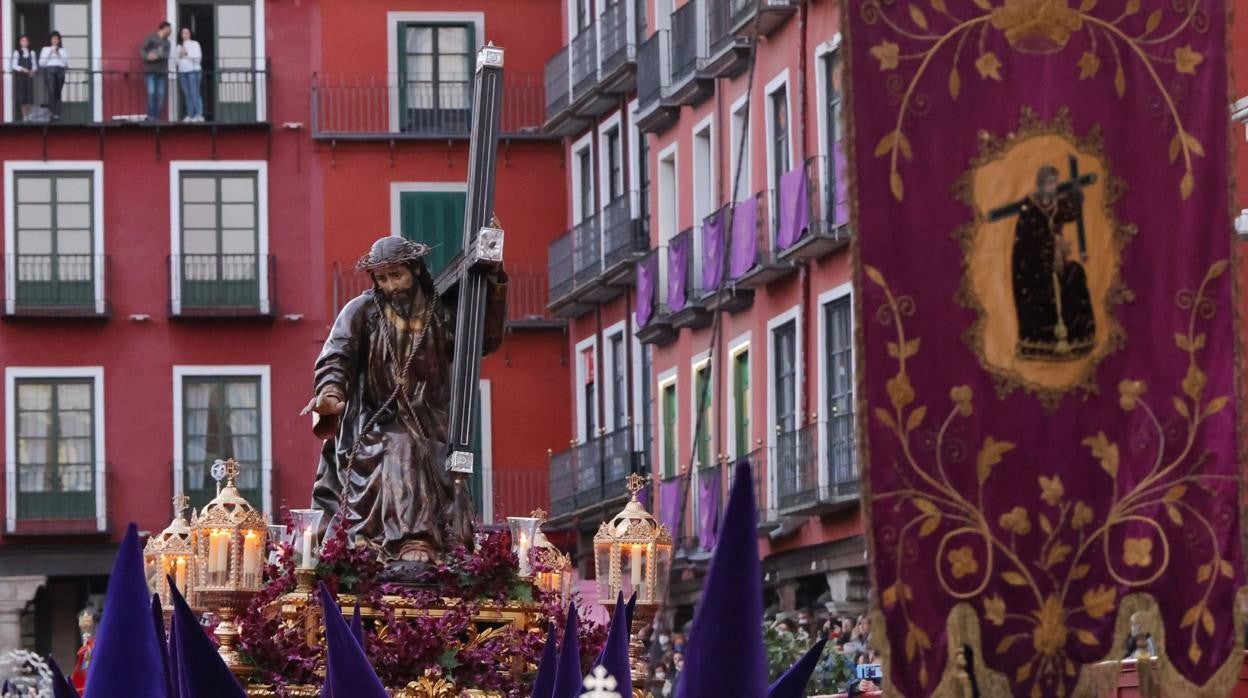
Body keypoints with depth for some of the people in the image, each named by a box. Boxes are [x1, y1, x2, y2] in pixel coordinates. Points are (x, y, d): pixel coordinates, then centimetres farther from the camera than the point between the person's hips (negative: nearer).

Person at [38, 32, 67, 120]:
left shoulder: (62, 50, 19)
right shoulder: (45, 49, 15)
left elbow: (66, 63, 10)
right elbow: (41, 63, 7)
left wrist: (59, 55, 0)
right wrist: (49, 55, -2)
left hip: (60, 71, 2)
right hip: (49, 70, -2)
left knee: (58, 94, -3)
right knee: (51, 92, -16)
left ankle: (57, 114, -4)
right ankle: (53, 113, -20)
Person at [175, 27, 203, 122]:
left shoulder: (195, 44, 6)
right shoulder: (179, 46, 19)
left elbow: (198, 58, -3)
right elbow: (177, 60, 18)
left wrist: (187, 54, -8)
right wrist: (180, 56, -1)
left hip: (193, 71, -5)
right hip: (182, 72, 5)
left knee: (194, 93, -13)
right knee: (187, 94, -1)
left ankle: (199, 115, -15)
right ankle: (189, 115, -1)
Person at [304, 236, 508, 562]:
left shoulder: (439, 312, 10)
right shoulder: (361, 311, 3)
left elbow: (487, 339, 7)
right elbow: (335, 357, -8)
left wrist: (494, 281, 2)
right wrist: (330, 392, -30)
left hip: (426, 422, 3)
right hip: (375, 423, -3)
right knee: (402, 452, -32)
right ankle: (411, 541, -44)